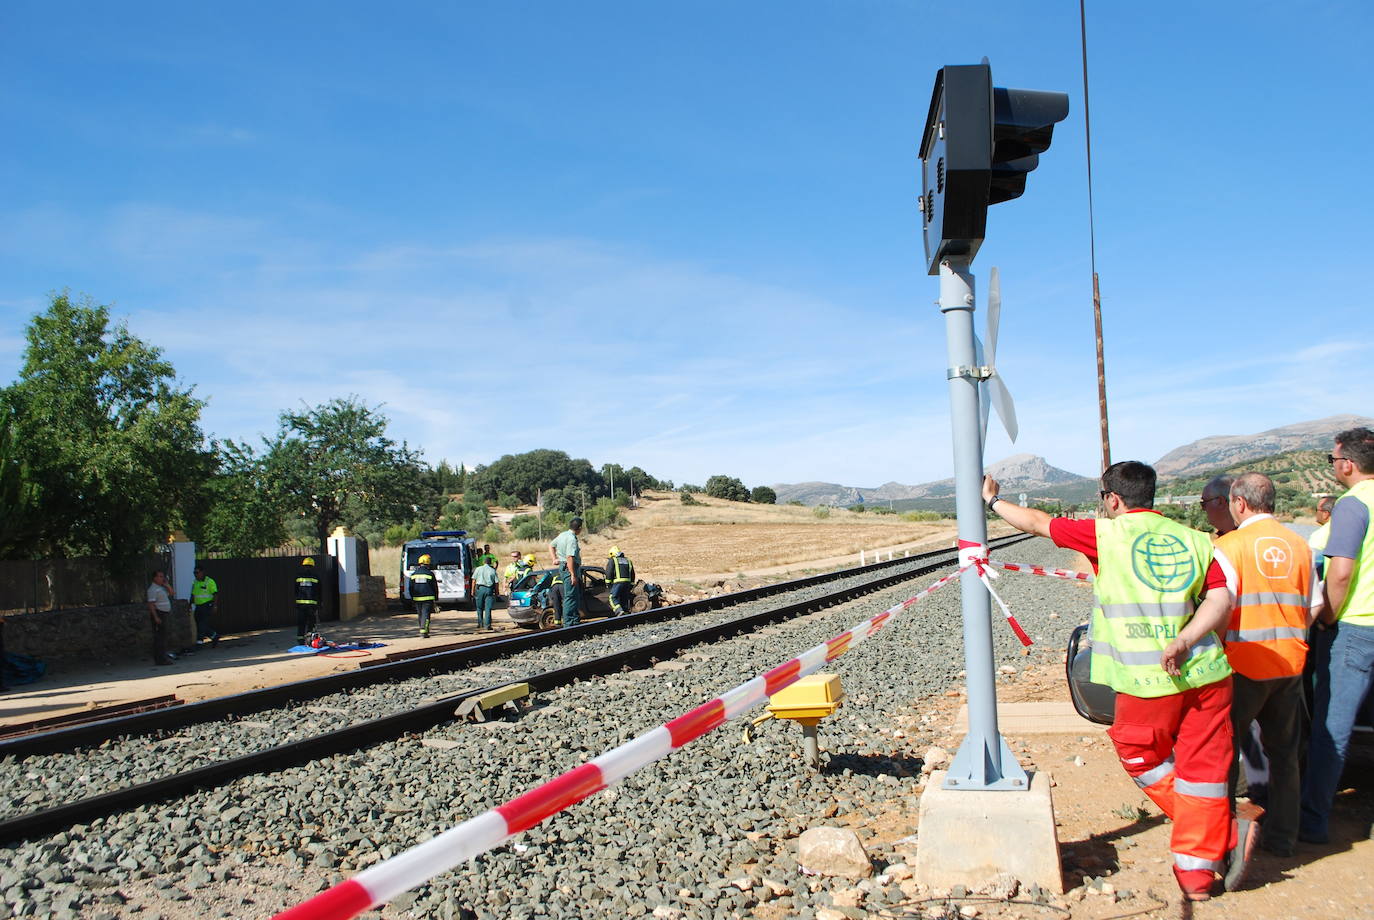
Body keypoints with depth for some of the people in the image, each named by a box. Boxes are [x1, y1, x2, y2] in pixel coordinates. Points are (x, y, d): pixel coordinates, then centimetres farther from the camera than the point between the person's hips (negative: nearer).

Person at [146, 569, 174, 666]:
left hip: (164, 614, 10)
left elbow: (170, 594, 24)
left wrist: (167, 585, 7)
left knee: (163, 636, 14)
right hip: (158, 614, -10)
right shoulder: (153, 589, -14)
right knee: (159, 636, -11)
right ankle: (160, 659, -12)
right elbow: (151, 604, -20)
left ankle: (163, 656, 21)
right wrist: (156, 617, -26)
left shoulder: (161, 588, 16)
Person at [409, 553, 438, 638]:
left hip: (417, 598, 4)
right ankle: (423, 632, -15)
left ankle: (423, 631, 24)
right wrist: (436, 599, 7)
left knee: (421, 615, 15)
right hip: (428, 598, -4)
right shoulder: (430, 573, -5)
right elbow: (435, 587, -1)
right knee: (426, 615, -5)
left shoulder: (414, 574, 6)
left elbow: (411, 588, 10)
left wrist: (412, 598, 19)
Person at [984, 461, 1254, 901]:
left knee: (1141, 759, 18)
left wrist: (993, 501, 20)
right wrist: (1184, 641, -12)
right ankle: (1196, 872, 17)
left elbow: (1038, 522, 6)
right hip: (1206, 674, 4)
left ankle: (1224, 835, 13)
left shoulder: (1107, 535, -3)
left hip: (1146, 682, -4)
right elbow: (1220, 599, -4)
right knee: (1200, 767, 12)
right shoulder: (1195, 539, 9)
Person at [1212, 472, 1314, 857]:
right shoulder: (1300, 545, 4)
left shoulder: (1229, 547, -12)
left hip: (1244, 665, -5)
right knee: (1284, 752, 16)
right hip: (1290, 663, 5)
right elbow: (1311, 610, 10)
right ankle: (1282, 835, 24)